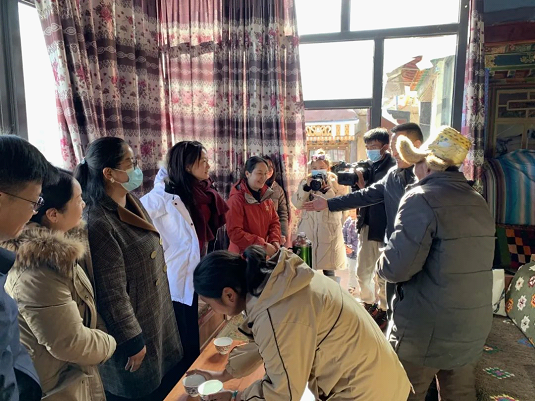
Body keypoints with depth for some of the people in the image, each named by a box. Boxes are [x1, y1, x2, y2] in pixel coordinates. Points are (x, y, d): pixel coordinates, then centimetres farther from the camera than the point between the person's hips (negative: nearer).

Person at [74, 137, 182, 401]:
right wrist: (133, 342, -17)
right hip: (131, 326, -8)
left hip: (155, 318, 8)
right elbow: (111, 294, -24)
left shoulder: (133, 205, 1)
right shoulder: (98, 223, -27)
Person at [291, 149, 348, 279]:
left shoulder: (335, 182, 0)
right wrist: (307, 187, -16)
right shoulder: (305, 182, 7)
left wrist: (325, 189, -22)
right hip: (308, 231, 2)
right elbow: (297, 204, -5)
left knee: (329, 269, 8)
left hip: (329, 231, -2)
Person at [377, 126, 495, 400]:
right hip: (473, 329, 8)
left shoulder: (421, 198, -18)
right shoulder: (478, 202, 6)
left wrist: (382, 263, -4)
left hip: (425, 331, -7)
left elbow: (396, 267, -26)